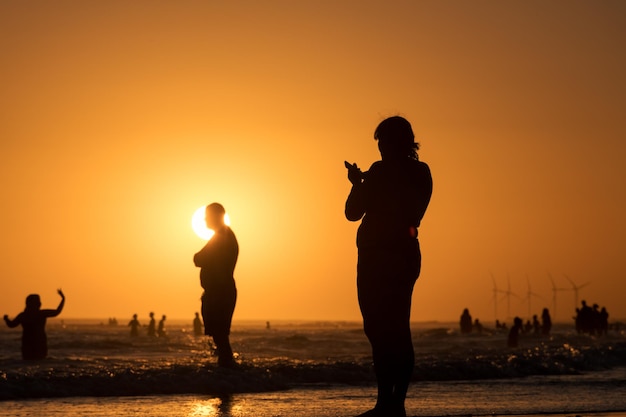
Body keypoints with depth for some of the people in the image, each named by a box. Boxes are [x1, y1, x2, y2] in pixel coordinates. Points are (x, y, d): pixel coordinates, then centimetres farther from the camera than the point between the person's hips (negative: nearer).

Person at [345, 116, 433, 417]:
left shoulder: (380, 172, -13)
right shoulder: (421, 173, 8)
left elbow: (353, 212, -7)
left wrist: (357, 184, 11)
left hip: (378, 257, -7)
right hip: (406, 254, 7)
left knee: (379, 329, -6)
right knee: (398, 330, 10)